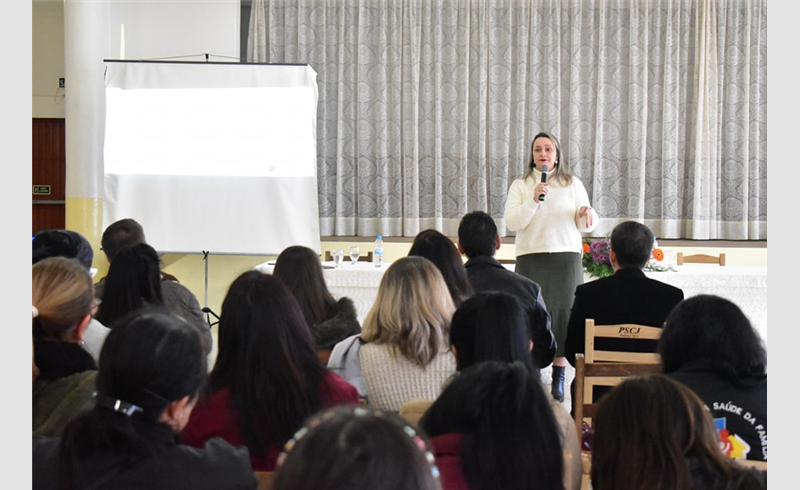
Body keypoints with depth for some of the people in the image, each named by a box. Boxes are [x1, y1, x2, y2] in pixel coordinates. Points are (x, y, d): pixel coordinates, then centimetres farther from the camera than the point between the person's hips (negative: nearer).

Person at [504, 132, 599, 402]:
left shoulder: (573, 185, 10)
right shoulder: (520, 186, 8)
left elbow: (586, 226, 7)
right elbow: (512, 223, -4)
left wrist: (587, 214, -15)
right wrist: (533, 200, -15)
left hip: (567, 258, 1)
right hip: (531, 258, -1)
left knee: (563, 313, 0)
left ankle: (558, 378, 8)